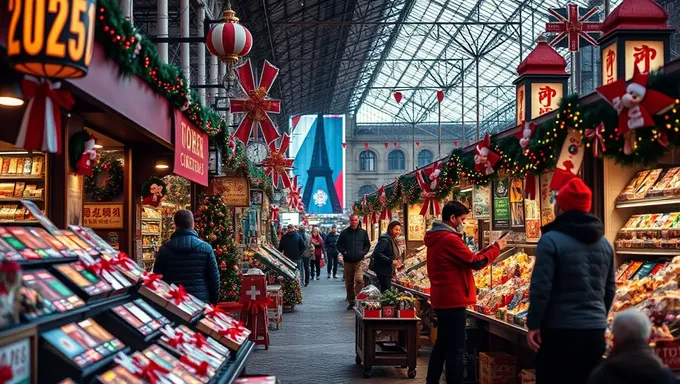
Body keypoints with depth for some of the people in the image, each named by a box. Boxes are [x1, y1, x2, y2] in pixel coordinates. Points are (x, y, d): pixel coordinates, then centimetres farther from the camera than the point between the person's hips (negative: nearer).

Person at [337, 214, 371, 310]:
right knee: (349, 283, 7)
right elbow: (339, 245, 14)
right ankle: (351, 301, 17)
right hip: (347, 261, 2)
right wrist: (343, 252, -3)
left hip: (359, 261, -2)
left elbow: (367, 245, 16)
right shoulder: (344, 233, 7)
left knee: (359, 280, -18)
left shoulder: (363, 232, 8)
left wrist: (363, 253, -1)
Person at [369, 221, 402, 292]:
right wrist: (391, 261, -24)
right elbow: (377, 253, -25)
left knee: (387, 291, 11)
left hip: (389, 271, 10)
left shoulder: (393, 240, 13)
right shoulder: (385, 239, -16)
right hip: (382, 270, -10)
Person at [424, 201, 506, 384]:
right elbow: (475, 262, -15)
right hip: (453, 300, -10)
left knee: (442, 345, 18)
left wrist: (488, 248, 8)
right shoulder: (450, 238, -18)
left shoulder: (436, 237, 14)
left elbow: (466, 259, 15)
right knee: (455, 349, -5)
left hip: (441, 299, 10)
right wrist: (496, 248, -4)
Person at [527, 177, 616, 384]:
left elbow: (541, 288, -14)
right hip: (595, 330, 6)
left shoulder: (551, 240, -11)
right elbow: (610, 288, 15)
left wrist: (533, 324, -7)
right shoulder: (604, 243, 9)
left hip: (560, 330, -6)